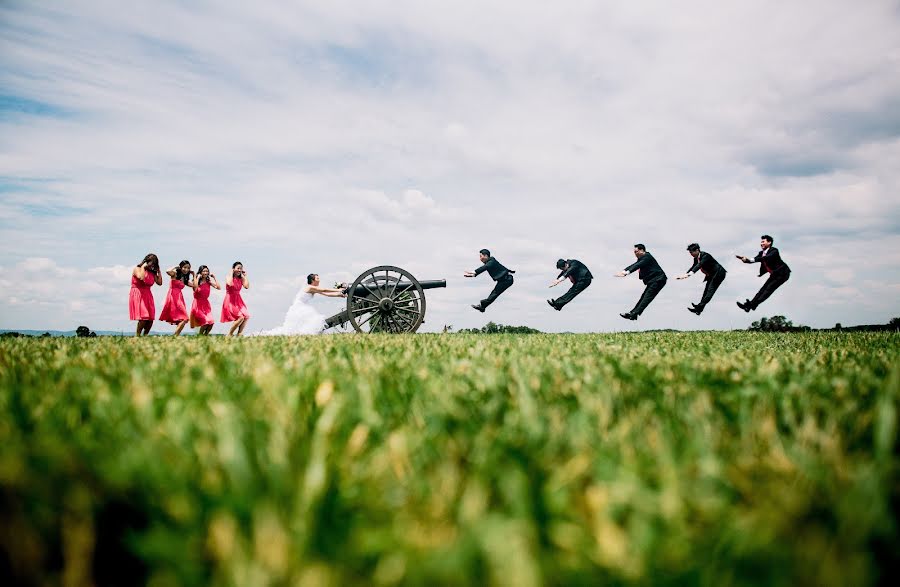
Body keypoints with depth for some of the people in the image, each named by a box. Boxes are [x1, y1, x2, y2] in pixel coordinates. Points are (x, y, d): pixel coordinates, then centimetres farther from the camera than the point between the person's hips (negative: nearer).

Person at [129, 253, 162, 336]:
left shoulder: (152, 272, 14)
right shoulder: (137, 269, -4)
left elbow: (159, 282, 5)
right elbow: (141, 278, -25)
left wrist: (158, 271, 6)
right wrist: (143, 267, -13)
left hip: (148, 296, 6)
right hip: (137, 295, -6)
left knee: (150, 320, -1)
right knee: (143, 318, -18)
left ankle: (145, 336, 9)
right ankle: (137, 336, -10)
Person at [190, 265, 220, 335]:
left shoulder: (208, 282, 6)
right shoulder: (197, 281, -4)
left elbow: (219, 287, -6)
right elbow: (195, 287, -28)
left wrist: (214, 277, -3)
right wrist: (198, 277, -19)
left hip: (206, 304, 4)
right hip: (198, 304, -4)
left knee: (211, 322, -14)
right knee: (206, 321, -20)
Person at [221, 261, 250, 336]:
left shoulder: (241, 278, 8)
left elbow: (247, 286, -8)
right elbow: (230, 284, -30)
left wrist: (245, 276, -1)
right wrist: (231, 273, -16)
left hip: (238, 300, 6)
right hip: (230, 301, -6)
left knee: (246, 316, -10)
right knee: (241, 317, -19)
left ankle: (239, 334, 0)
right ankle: (229, 334, -5)